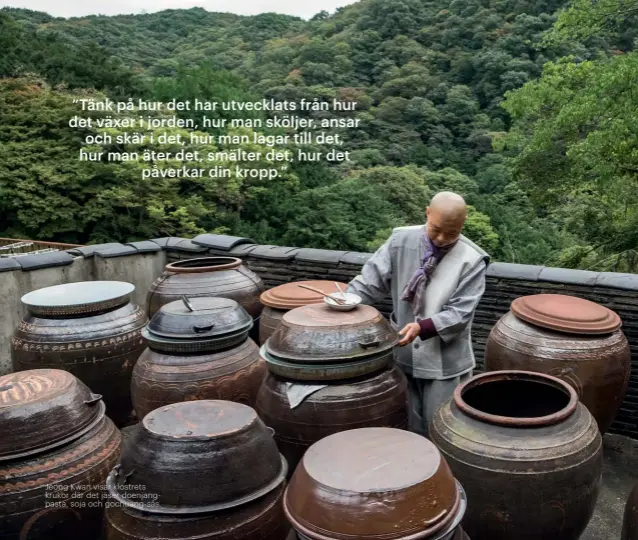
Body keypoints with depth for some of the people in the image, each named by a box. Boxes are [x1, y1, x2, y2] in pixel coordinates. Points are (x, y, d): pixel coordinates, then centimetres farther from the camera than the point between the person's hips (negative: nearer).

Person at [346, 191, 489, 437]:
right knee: (409, 428, 19)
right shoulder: (401, 241, -6)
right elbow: (371, 281, -3)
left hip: (445, 360, -3)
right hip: (404, 353, 3)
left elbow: (460, 313, -16)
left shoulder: (471, 260, -13)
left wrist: (423, 327, -30)